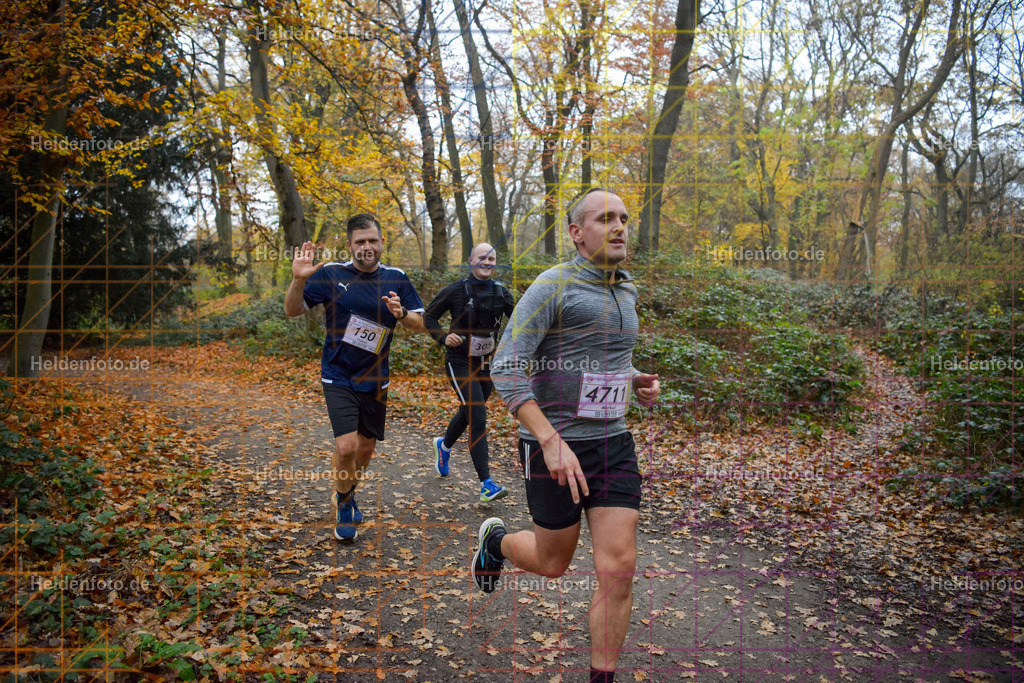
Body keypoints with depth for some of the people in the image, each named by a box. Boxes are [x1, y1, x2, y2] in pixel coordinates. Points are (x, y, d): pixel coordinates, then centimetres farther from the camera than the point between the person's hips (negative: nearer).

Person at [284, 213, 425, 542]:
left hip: (375, 380, 3)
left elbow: (420, 323, 1)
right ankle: (343, 501, 15)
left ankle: (348, 495, 43)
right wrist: (298, 280, -21)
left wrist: (401, 314, -20)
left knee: (366, 448, 13)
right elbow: (292, 310, -2)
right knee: (346, 446, -16)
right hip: (338, 377, -3)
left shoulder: (395, 278, 0)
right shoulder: (331, 274, -7)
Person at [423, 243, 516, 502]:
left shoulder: (501, 292, 2)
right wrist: (443, 337, -16)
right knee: (478, 417, -16)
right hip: (460, 363, -5)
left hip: (486, 364, 5)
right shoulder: (456, 290, -7)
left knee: (469, 413, 22)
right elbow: (429, 316, 1)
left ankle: (444, 445, 53)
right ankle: (486, 484, -14)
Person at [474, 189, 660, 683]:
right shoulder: (551, 286, -13)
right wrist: (552, 442, -26)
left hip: (613, 444, 6)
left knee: (618, 569, -3)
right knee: (552, 564, 13)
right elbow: (505, 370, -18)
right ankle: (496, 540, 47)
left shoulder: (625, 293, 11)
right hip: (554, 447, -5)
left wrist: (637, 383, 6)